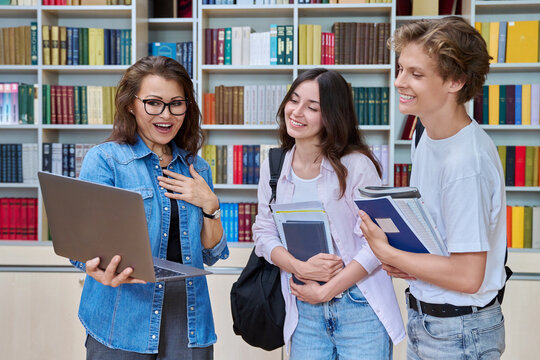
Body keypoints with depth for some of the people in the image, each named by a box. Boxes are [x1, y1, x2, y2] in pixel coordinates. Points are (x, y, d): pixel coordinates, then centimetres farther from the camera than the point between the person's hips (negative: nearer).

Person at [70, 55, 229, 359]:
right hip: (123, 323, -3)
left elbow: (211, 255, 12)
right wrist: (97, 269, -33)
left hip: (189, 321, 4)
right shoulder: (103, 160, -3)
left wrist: (210, 205, -5)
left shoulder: (197, 169, 11)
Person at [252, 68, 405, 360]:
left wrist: (326, 291, -12)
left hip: (359, 308, -3)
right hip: (304, 312, 4)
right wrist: (301, 268, -12)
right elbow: (264, 232, 5)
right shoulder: (273, 167, 3)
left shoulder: (356, 165, -12)